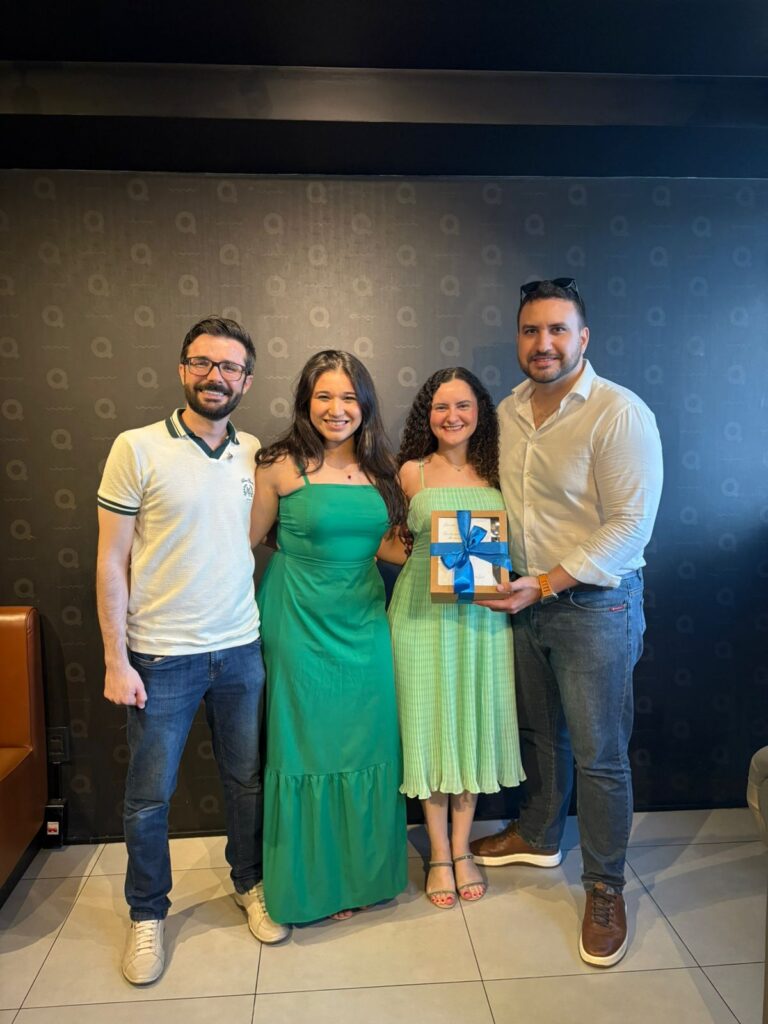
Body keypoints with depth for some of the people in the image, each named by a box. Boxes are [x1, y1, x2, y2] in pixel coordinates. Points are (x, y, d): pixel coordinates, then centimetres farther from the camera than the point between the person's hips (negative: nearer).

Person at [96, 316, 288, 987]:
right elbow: (112, 562, -7)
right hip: (161, 656, -3)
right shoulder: (138, 448, -8)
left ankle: (250, 884, 40)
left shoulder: (256, 454, 3)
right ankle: (147, 913, 34)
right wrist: (116, 661, -9)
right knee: (149, 797, 11)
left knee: (248, 780, 16)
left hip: (241, 649, 3)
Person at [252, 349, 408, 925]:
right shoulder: (281, 465, -9)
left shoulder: (381, 467, 4)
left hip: (365, 620, 4)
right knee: (308, 745, 8)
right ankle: (310, 884, 30)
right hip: (301, 623, -4)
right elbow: (252, 540, 0)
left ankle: (363, 872, 35)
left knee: (366, 744, 12)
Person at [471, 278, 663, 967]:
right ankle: (540, 835, 45)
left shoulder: (621, 414, -17)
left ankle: (605, 889, 27)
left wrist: (548, 584, -21)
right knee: (539, 731, 22)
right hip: (524, 598, 6)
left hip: (595, 605, -6)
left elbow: (630, 525, -20)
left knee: (599, 754, 6)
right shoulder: (507, 412, 4)